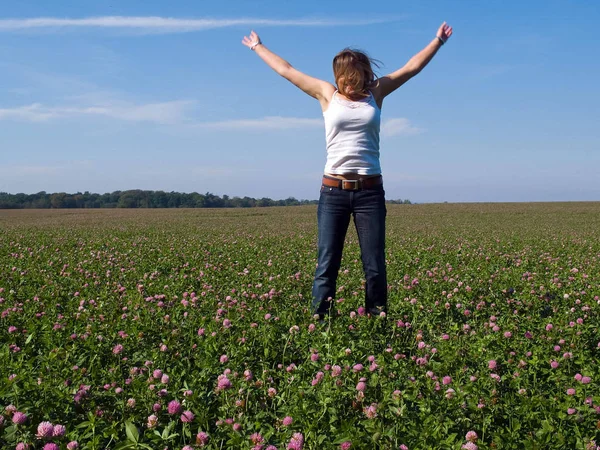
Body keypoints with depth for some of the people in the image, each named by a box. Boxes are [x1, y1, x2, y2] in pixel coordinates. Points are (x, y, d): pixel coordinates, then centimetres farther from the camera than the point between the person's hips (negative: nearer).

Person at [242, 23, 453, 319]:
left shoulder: (376, 93, 10)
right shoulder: (328, 94, 8)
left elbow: (412, 67, 18)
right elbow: (285, 70, 16)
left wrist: (438, 40, 23)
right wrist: (258, 47, 24)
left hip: (370, 191, 1)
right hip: (333, 191, 0)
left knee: (375, 266, 3)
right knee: (326, 266, 1)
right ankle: (318, 322, 7)